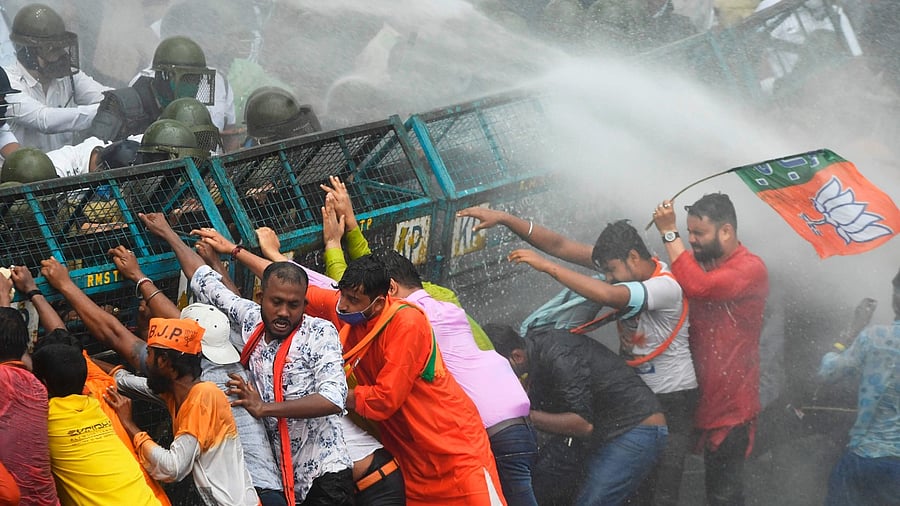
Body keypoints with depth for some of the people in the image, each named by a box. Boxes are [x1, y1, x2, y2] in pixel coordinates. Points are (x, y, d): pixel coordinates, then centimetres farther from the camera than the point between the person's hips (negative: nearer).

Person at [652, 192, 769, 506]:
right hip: (705, 398, 7)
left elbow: (697, 287, -28)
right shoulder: (703, 264, 11)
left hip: (731, 406, -7)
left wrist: (669, 232, -22)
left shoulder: (750, 268, -13)